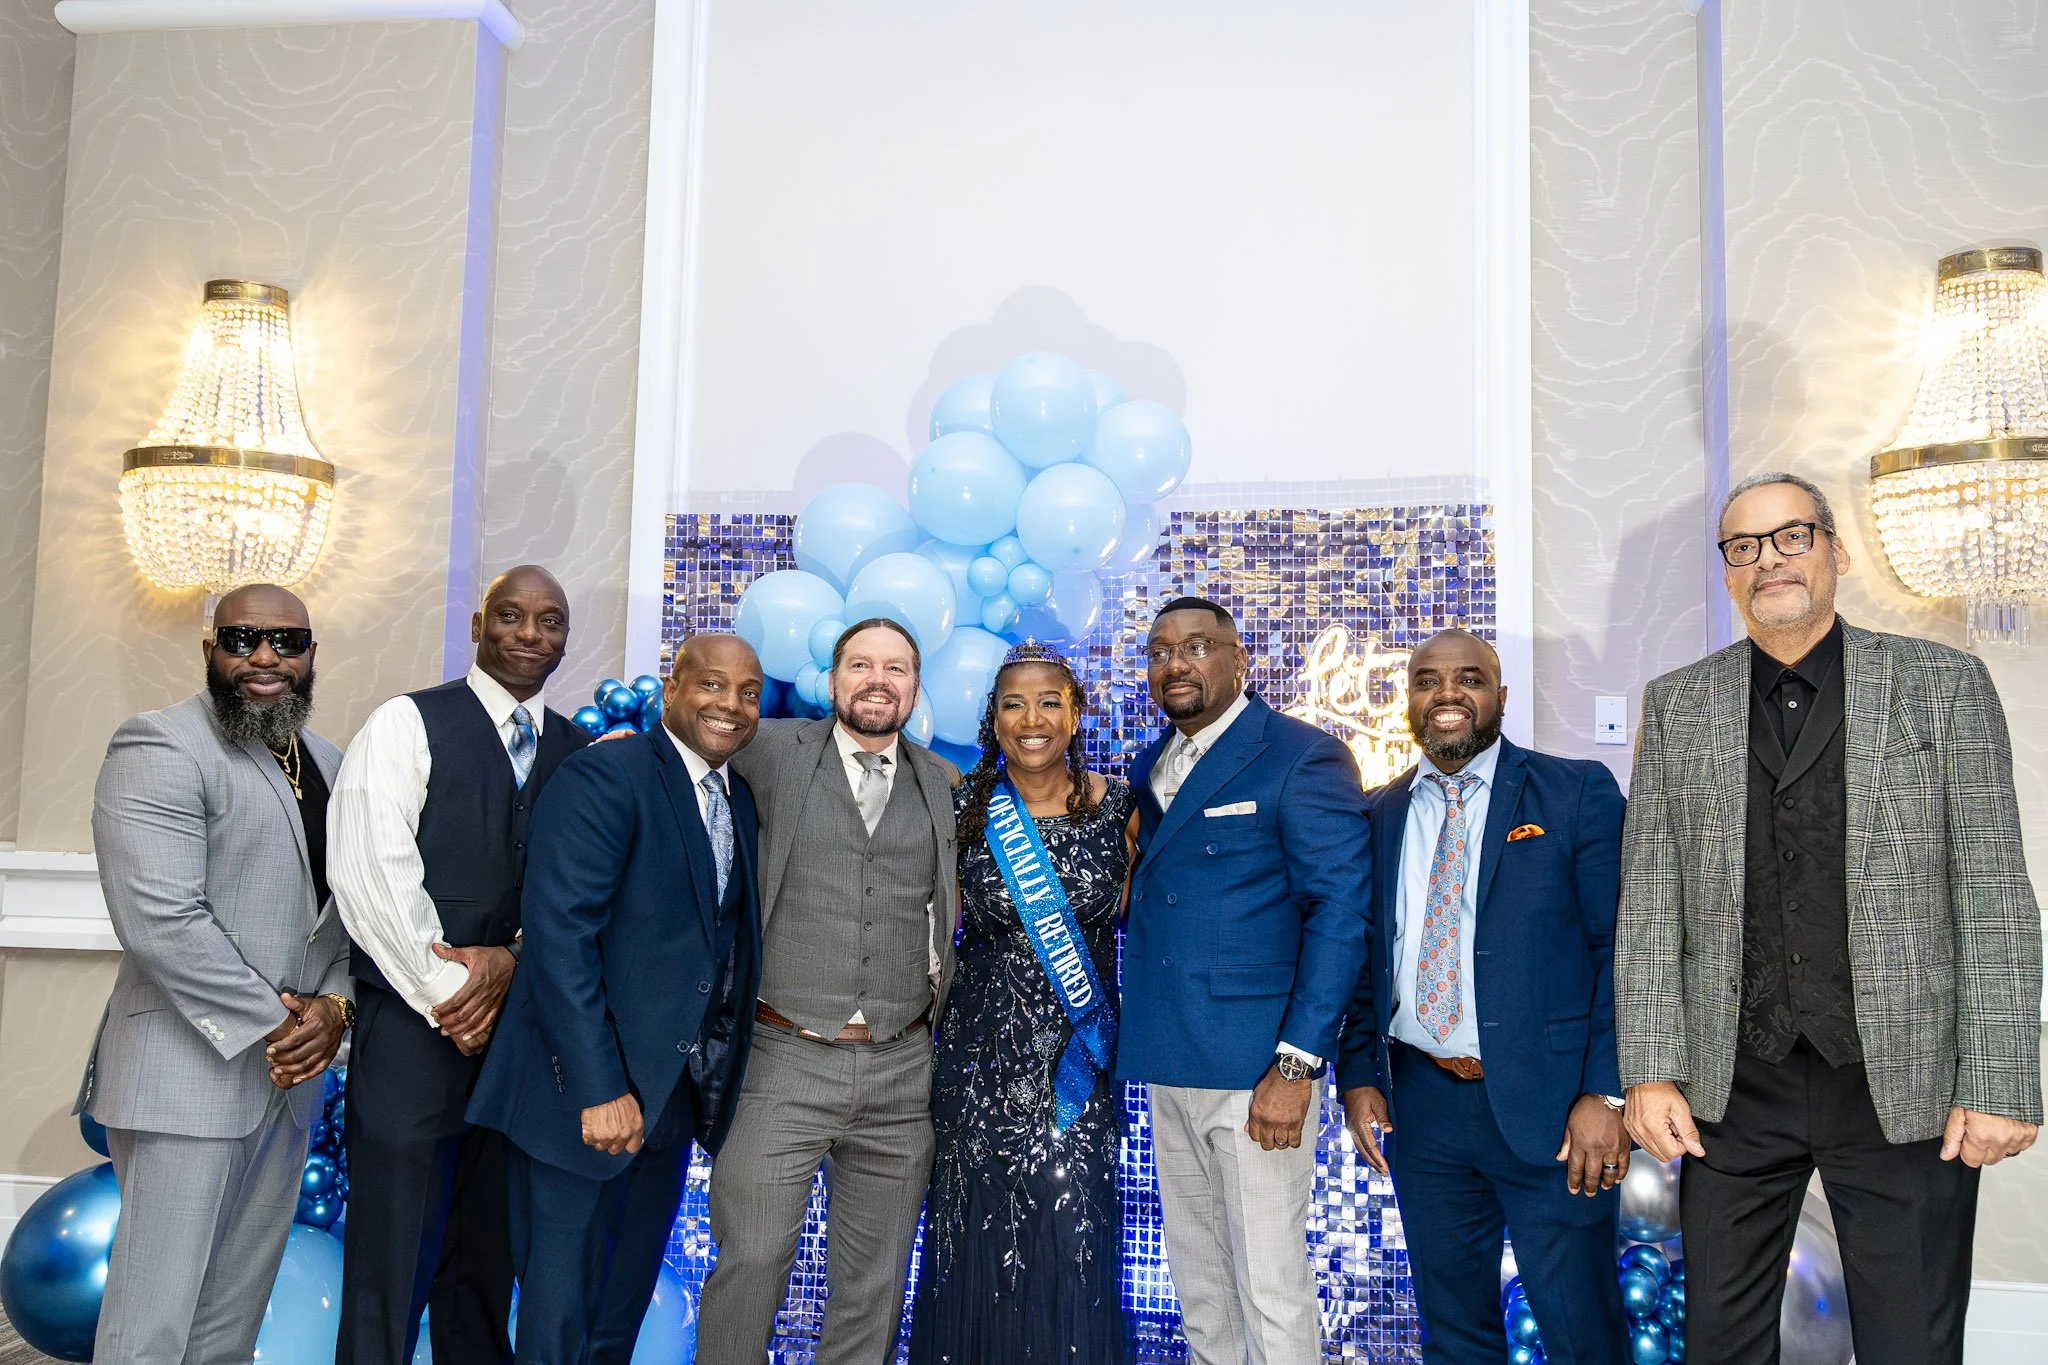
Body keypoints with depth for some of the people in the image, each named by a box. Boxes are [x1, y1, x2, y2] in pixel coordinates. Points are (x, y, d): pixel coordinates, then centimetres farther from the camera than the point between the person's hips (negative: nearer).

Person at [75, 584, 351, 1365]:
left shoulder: (327, 763, 13)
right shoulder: (160, 748, -10)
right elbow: (161, 922, -19)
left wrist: (334, 1006, -6)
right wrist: (271, 1024, -15)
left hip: (289, 1067, 7)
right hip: (192, 1071, -7)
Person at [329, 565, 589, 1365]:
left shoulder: (578, 752, 10)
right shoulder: (407, 723, -1)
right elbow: (372, 875, -10)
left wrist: (513, 957, -12)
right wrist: (448, 994, -11)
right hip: (414, 1023, -4)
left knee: (485, 1258, 13)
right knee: (388, 1260, 1)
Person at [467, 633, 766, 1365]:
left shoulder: (742, 803, 10)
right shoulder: (602, 777, -13)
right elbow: (559, 939, -20)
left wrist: (721, 1079, 2)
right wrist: (598, 1090, -23)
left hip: (673, 1097, 7)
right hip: (586, 1095, -7)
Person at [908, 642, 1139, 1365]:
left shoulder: (1118, 804, -2)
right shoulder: (964, 808, -1)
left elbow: (1136, 912, 9)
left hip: (1081, 1054, 0)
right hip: (982, 1054, 0)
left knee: (1073, 1242, 3)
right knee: (977, 1242, 8)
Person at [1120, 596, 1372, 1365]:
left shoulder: (1303, 758, -8)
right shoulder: (1149, 769, 13)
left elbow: (1340, 914, -12)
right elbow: (1148, 898, 14)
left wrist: (1296, 1065, -18)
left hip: (1257, 1068, -7)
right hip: (1169, 1067, 7)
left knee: (1268, 1284, 0)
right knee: (1197, 1275, 17)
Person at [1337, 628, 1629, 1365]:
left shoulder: (1578, 792, -2)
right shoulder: (1378, 815, 9)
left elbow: (1618, 948, -6)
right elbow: (1362, 959, 12)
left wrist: (1606, 1093, -12)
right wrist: (1358, 1077, 2)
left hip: (1548, 1104, -3)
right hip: (1421, 1104, 4)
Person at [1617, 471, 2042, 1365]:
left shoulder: (1944, 685, 1)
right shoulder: (1676, 705, 6)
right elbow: (1649, 902, 3)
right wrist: (1651, 1071, -3)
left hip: (1904, 1084, -2)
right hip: (1733, 1083, 2)